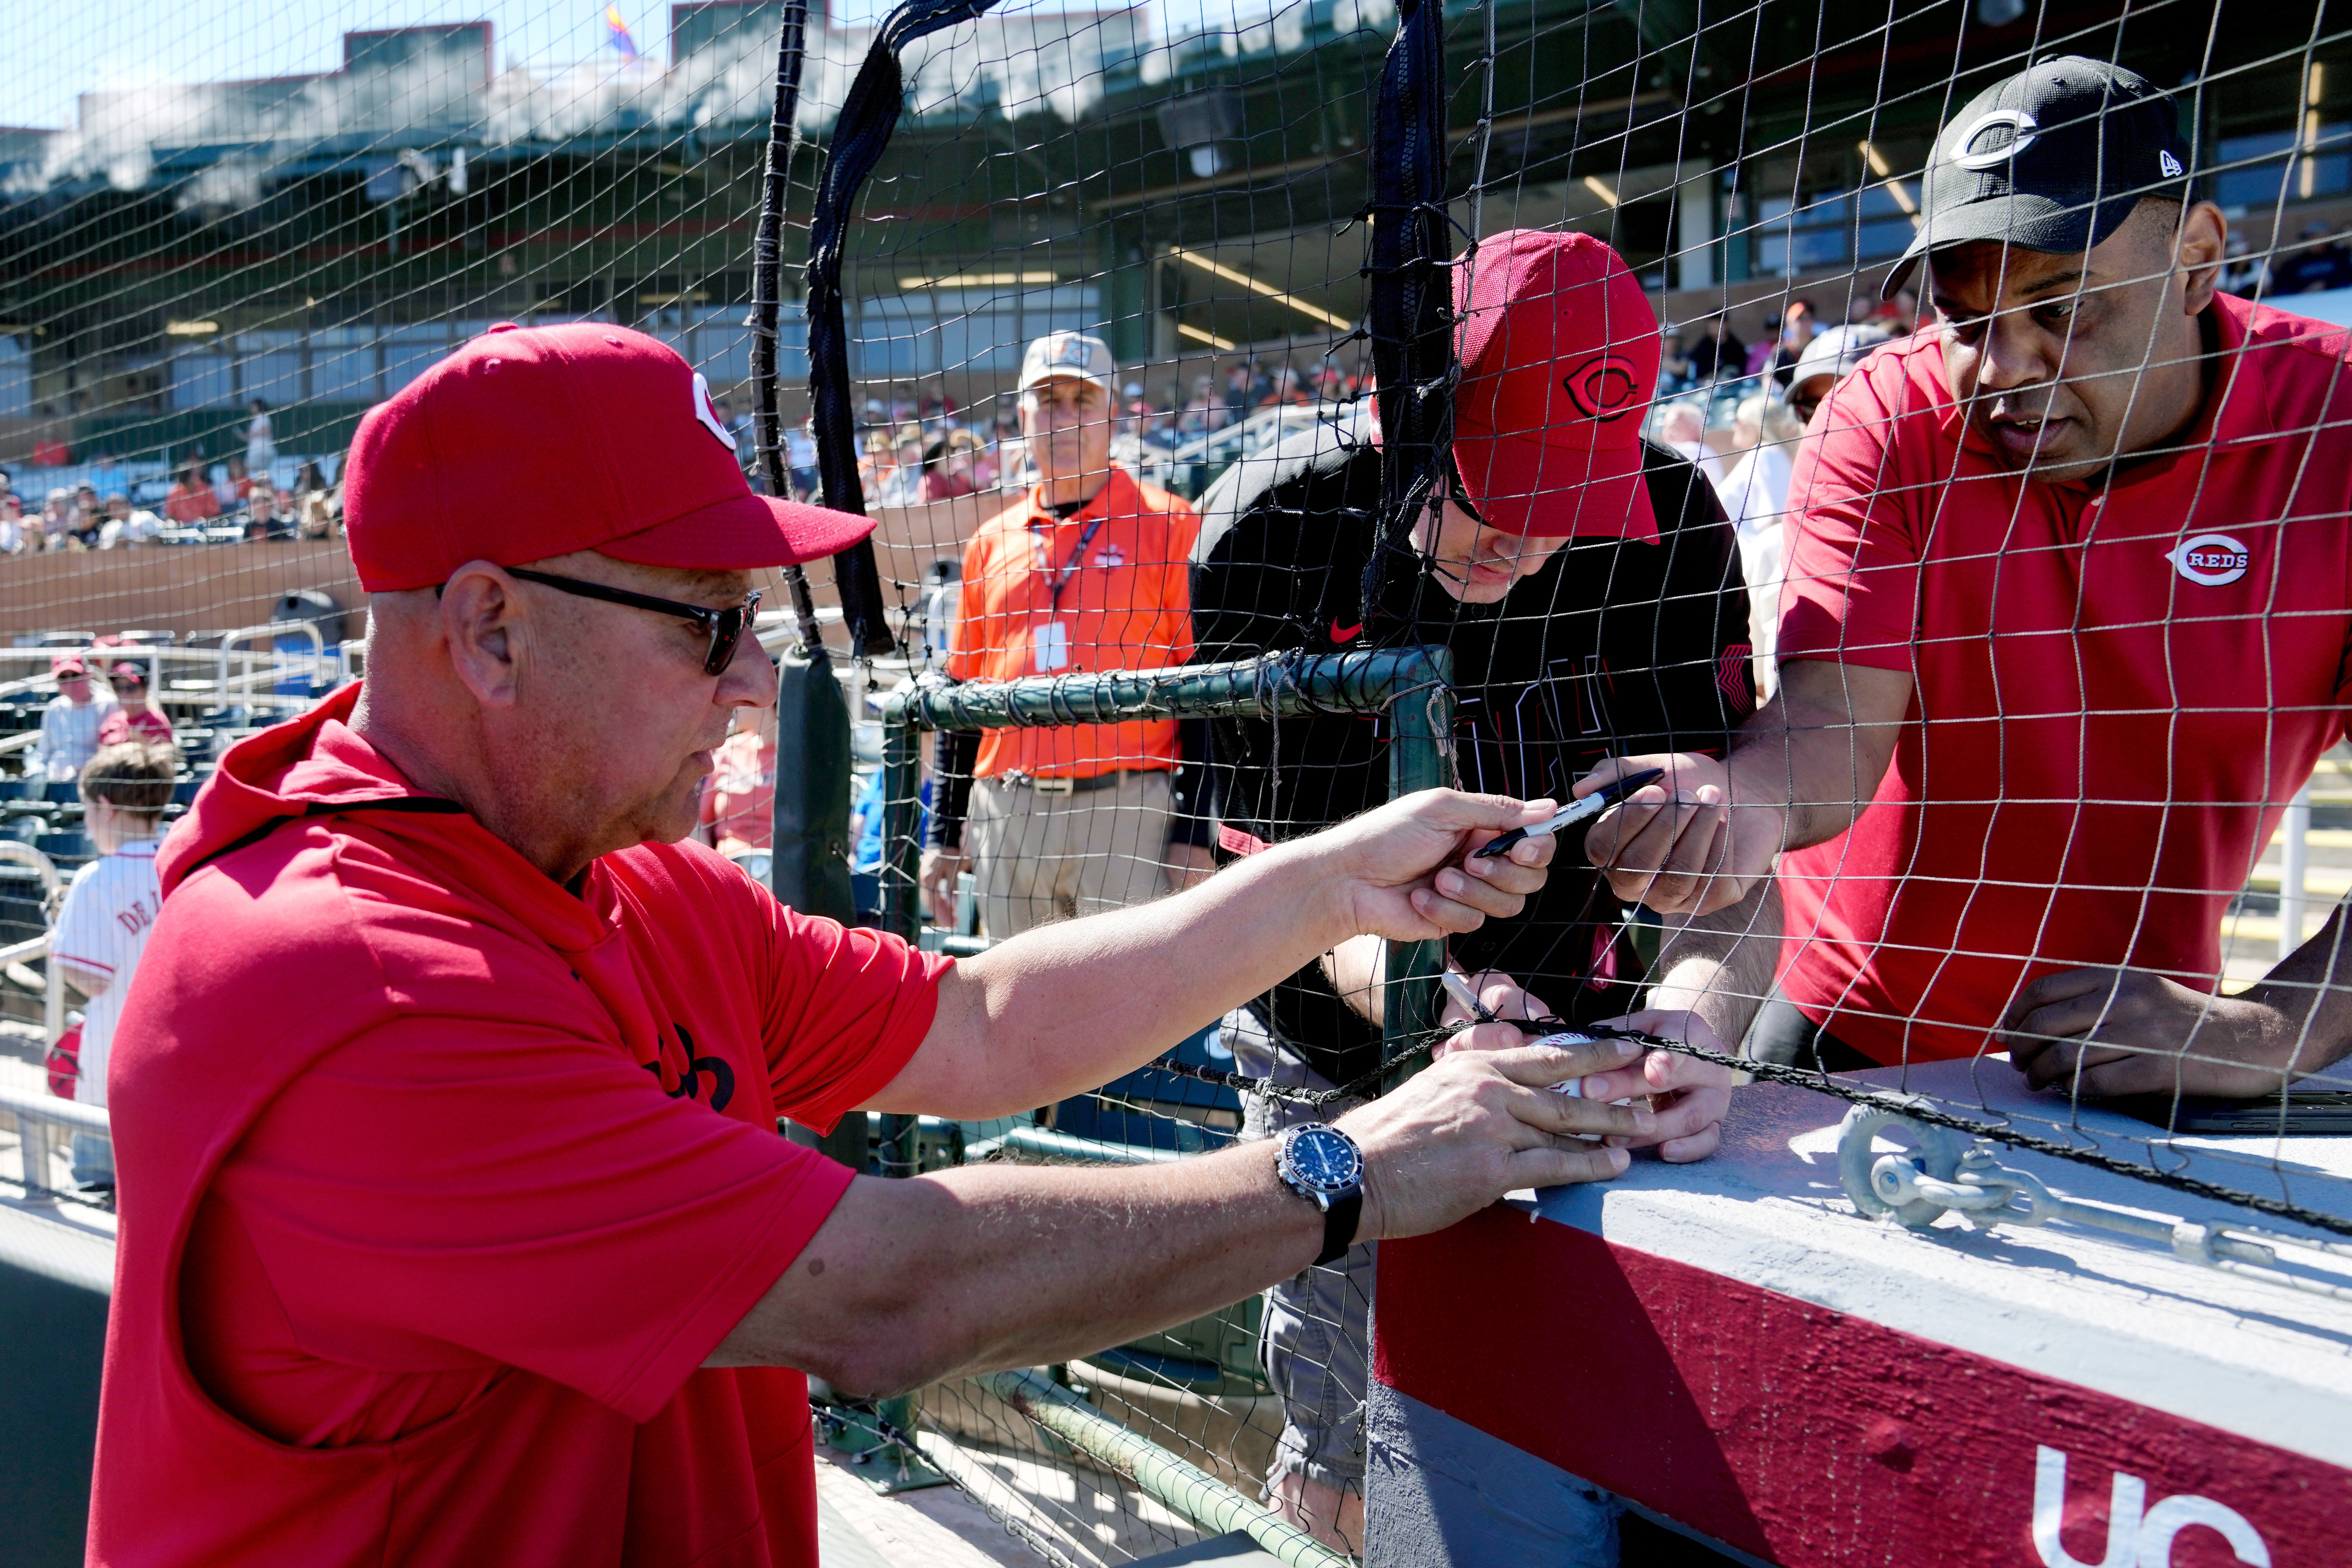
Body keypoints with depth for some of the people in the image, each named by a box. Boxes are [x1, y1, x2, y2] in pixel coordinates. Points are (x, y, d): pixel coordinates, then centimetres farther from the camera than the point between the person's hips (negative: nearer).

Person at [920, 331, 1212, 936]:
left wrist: (1193, 831, -9)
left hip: (1127, 809, -4)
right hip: (1005, 812, 5)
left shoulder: (1167, 523, 2)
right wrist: (944, 833, 16)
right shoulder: (991, 541, 15)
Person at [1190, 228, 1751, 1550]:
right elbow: (1277, 855, -19)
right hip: (1345, 1063, -1)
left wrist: (1695, 1017, -36)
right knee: (1345, 1475, 5)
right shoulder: (1271, 535, -17)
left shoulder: (1669, 526, -14)